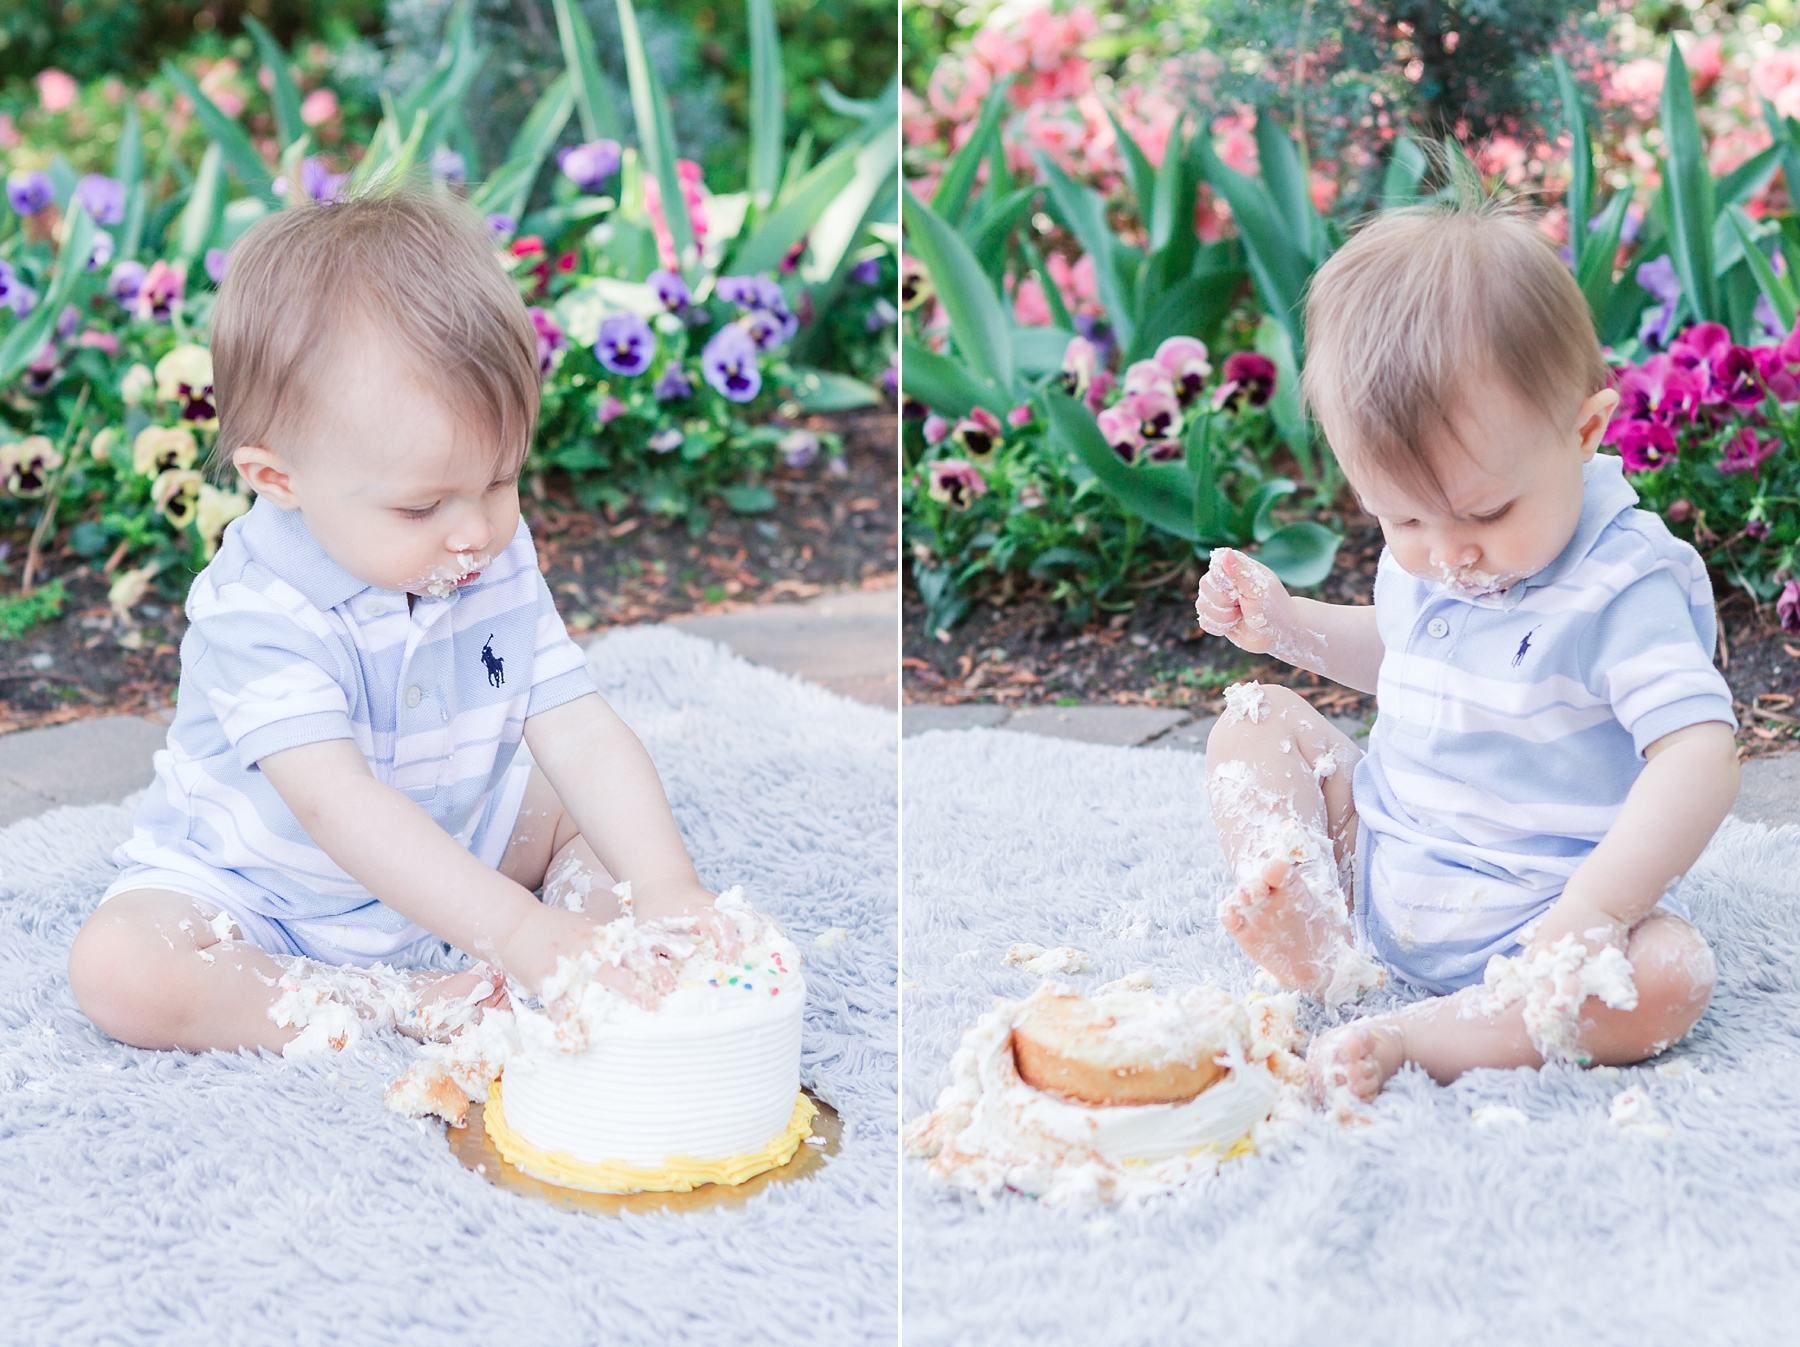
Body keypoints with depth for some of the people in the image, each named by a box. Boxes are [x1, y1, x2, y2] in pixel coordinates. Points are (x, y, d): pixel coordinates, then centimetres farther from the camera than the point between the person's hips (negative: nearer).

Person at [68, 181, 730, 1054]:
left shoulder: (501, 565, -11)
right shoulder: (258, 612, -31)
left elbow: (583, 736, -15)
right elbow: (337, 805, -41)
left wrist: (662, 884, -33)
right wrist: (516, 931, -49)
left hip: (446, 854, 5)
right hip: (258, 893, -5)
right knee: (114, 967, -31)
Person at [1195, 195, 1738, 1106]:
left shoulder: (1624, 586, -21)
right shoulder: (1423, 556, 1)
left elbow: (1700, 757, -30)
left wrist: (1593, 911, -42)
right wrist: (1287, 625, 8)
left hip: (1526, 918, -6)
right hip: (1372, 858, 7)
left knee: (1670, 978, -34)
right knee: (1251, 720, 0)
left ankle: (1411, 1040, -36)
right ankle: (1315, 939, -22)